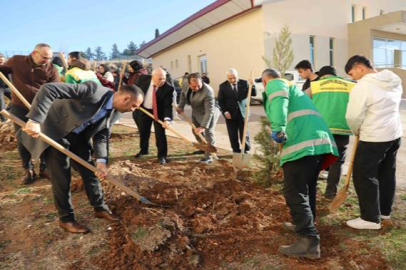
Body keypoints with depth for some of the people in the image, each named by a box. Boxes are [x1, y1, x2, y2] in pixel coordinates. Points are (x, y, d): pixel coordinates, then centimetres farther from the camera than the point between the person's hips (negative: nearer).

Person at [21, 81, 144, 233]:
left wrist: (101, 161, -20)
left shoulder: (116, 112, -9)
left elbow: (102, 136, -5)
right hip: (54, 131, -7)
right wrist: (35, 120, -41)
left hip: (77, 135, 7)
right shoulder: (93, 90, -33)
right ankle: (66, 218, 15)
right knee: (61, 176, -4)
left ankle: (100, 208, 26)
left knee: (89, 170, 9)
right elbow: (49, 89, -36)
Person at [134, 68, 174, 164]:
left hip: (159, 112, -3)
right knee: (143, 132, 18)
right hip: (143, 110, 3)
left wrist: (167, 119, -41)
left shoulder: (168, 88, -25)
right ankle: (143, 150, 40)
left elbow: (168, 105, -28)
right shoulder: (143, 79, -17)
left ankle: (162, 155, 8)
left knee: (160, 133, -5)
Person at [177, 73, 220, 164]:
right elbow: (184, 94, 3)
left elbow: (209, 111, -39)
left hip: (209, 112, -7)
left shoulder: (208, 92, -38)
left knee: (208, 132, -12)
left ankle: (208, 156, -1)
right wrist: (181, 106, -6)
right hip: (196, 112, 7)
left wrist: (203, 126, -42)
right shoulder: (185, 84, -20)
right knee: (196, 131, 17)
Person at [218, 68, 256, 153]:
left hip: (242, 112, 0)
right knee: (233, 135, 5)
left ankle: (246, 150, 19)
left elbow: (254, 94, -1)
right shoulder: (223, 86, -2)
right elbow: (220, 101, 1)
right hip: (230, 114, 0)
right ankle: (236, 151, 17)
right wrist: (225, 111, -10)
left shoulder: (244, 83, -1)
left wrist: (252, 85, -19)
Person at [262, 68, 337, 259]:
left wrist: (278, 128, -27)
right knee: (306, 187, 21)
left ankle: (309, 242, -5)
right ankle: (304, 225, 35)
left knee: (294, 192, -7)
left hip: (303, 143, -10)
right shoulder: (292, 87, 35)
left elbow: (279, 100, -17)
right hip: (319, 140, 10)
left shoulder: (274, 84, 7)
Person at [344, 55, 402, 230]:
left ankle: (371, 218, 8)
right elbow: (389, 107, 16)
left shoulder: (362, 87, -19)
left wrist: (357, 132, 4)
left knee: (364, 176, 1)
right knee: (387, 174, 18)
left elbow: (353, 117, -16)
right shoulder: (395, 82, 7)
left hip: (374, 138, -9)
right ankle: (385, 210, 32)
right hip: (394, 134, 9)